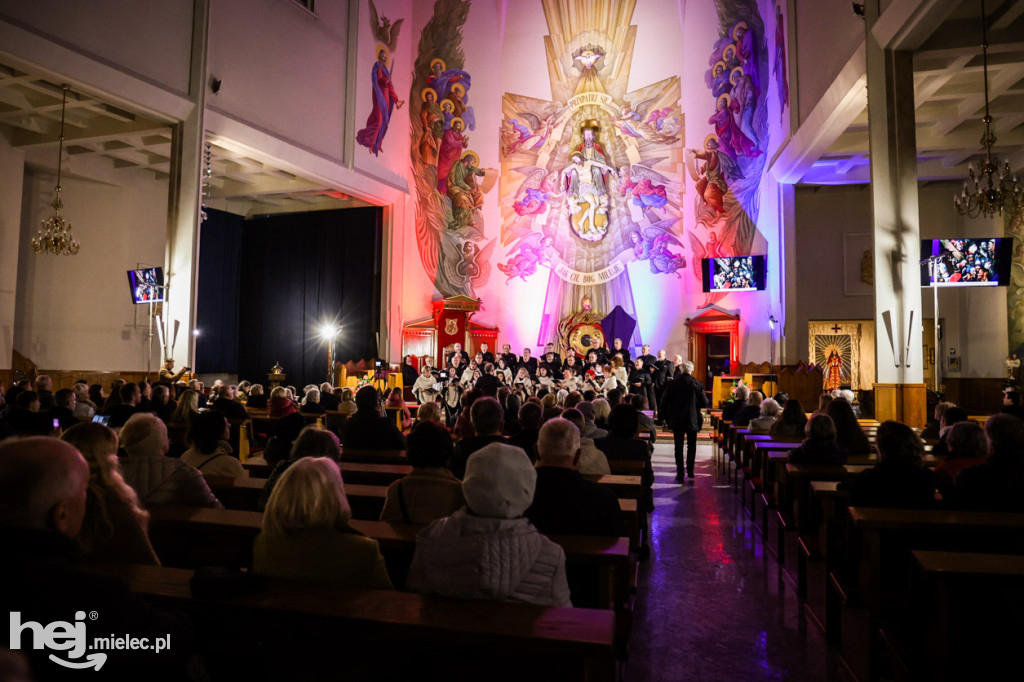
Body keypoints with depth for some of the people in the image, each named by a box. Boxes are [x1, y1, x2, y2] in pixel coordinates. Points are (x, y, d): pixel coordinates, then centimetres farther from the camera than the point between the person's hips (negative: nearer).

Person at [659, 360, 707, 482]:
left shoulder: (672, 383, -6)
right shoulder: (697, 384, -8)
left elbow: (664, 402, -3)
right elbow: (704, 403, -6)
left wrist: (665, 417, 8)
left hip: (677, 420, 0)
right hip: (693, 420, 0)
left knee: (679, 447, 7)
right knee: (691, 446, 15)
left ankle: (680, 474, 6)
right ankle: (690, 472, 18)